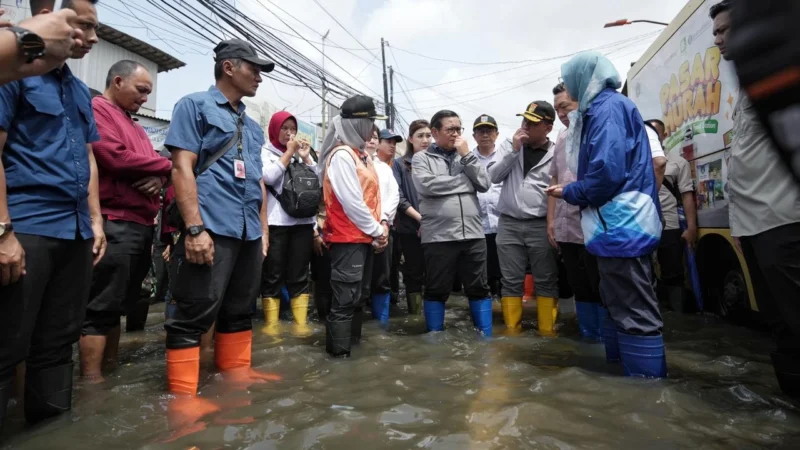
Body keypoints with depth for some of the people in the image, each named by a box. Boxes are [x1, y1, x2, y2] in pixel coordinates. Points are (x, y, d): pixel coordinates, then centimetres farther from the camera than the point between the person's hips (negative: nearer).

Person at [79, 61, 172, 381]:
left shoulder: (134, 125, 24)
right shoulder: (96, 110, -4)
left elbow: (153, 163, 19)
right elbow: (115, 157, -18)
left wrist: (158, 177, -6)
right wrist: (166, 165, -5)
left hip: (141, 224, 9)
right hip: (114, 224, -9)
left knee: (120, 304, 14)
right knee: (102, 307, -5)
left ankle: (111, 367, 24)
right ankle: (91, 380, 2)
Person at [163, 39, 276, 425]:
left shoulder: (252, 125, 20)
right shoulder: (195, 106, 1)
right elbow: (182, 167, -9)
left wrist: (263, 227, 16)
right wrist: (194, 228, -18)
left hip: (249, 231, 8)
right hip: (213, 228, -7)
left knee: (240, 308, 15)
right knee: (195, 314, -3)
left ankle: (235, 370, 29)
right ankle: (183, 395, 8)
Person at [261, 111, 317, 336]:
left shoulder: (301, 152, 17)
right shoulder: (265, 152, 6)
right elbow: (268, 176, -13)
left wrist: (306, 158, -1)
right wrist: (289, 152, -5)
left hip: (303, 221, 4)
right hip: (275, 223, -4)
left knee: (299, 275, 6)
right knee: (273, 276, 2)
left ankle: (300, 322, 12)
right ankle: (271, 324, 10)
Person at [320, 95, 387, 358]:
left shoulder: (361, 155, 15)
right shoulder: (341, 155, -14)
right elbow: (351, 202, -20)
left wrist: (382, 223, 1)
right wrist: (377, 231, -11)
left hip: (365, 237, 10)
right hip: (348, 238, -10)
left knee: (359, 296, 16)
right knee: (345, 300, -6)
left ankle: (353, 343, 28)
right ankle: (339, 353, 4)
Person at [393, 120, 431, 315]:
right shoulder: (400, 164, 4)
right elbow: (398, 197, -5)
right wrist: (420, 218, -14)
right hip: (411, 228, -2)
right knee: (414, 274, 6)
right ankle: (415, 316, 15)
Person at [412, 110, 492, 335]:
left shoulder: (466, 157, 15)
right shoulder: (422, 158, 4)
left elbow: (484, 184, 4)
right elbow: (427, 186, -14)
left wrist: (466, 155, -2)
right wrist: (465, 180, -3)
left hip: (473, 234, 4)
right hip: (438, 236, -3)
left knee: (479, 289, 10)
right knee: (436, 291, 7)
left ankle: (486, 337, 23)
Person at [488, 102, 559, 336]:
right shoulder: (509, 145, 9)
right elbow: (494, 176, -1)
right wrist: (514, 150, -9)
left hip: (541, 225, -1)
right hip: (508, 224, 2)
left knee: (546, 281, 4)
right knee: (511, 281, 6)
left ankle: (548, 331, 16)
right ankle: (512, 330, 17)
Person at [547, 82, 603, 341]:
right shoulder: (561, 138, 17)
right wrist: (551, 219, 14)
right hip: (566, 228, 7)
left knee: (603, 290, 2)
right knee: (580, 289, 15)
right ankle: (588, 339, 27)